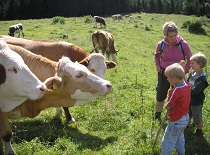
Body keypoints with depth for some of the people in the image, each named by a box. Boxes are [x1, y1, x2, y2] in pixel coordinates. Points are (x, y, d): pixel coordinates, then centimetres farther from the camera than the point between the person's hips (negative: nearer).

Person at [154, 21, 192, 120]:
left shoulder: (183, 44, -17)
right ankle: (157, 115, 34)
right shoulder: (161, 44, -11)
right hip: (164, 74, 2)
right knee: (160, 96, 13)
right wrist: (158, 66, 2)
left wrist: (185, 71, -6)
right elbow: (156, 55, 11)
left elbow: (189, 59, -3)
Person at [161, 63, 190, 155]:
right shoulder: (187, 84, -11)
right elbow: (182, 76, 13)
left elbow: (167, 107, -21)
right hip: (185, 117, 9)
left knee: (167, 142, 7)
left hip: (176, 121, -9)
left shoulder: (175, 92, -34)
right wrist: (181, 67, -1)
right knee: (179, 137, 31)